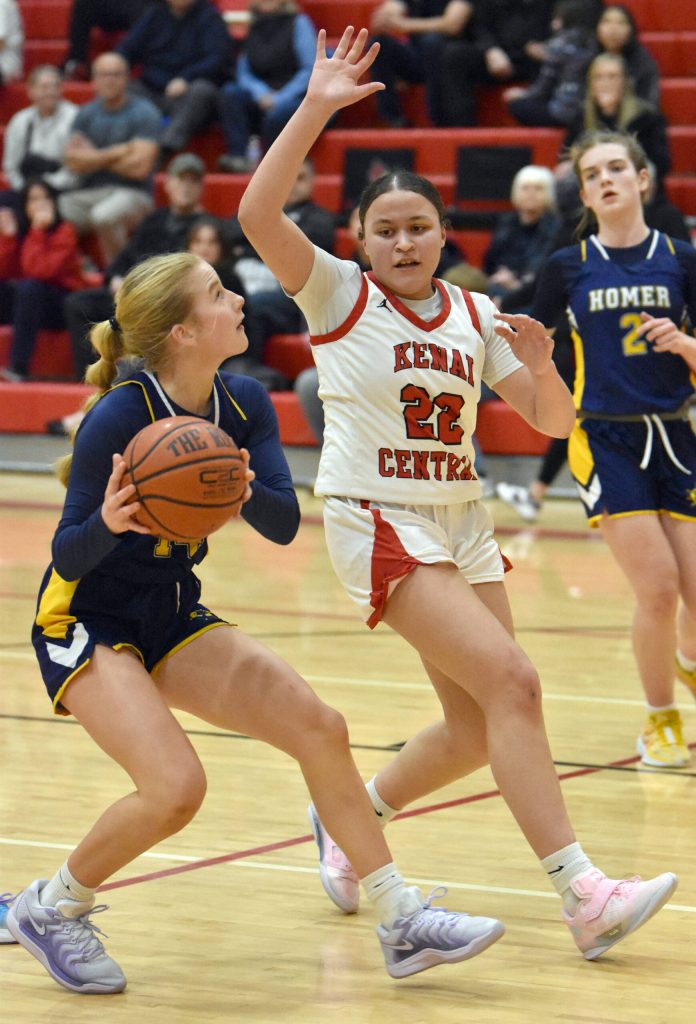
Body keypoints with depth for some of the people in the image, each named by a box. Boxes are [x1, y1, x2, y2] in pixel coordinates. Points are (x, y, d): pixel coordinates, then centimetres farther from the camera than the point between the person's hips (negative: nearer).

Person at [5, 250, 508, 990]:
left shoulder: (243, 406, -3)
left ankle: (401, 924, 0)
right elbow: (68, 556, -20)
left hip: (172, 617, 7)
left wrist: (242, 487, -32)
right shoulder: (120, 418, -22)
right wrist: (109, 521, -42)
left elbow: (284, 524, -10)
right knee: (175, 788, -24)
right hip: (85, 625, -7)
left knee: (318, 728, -7)